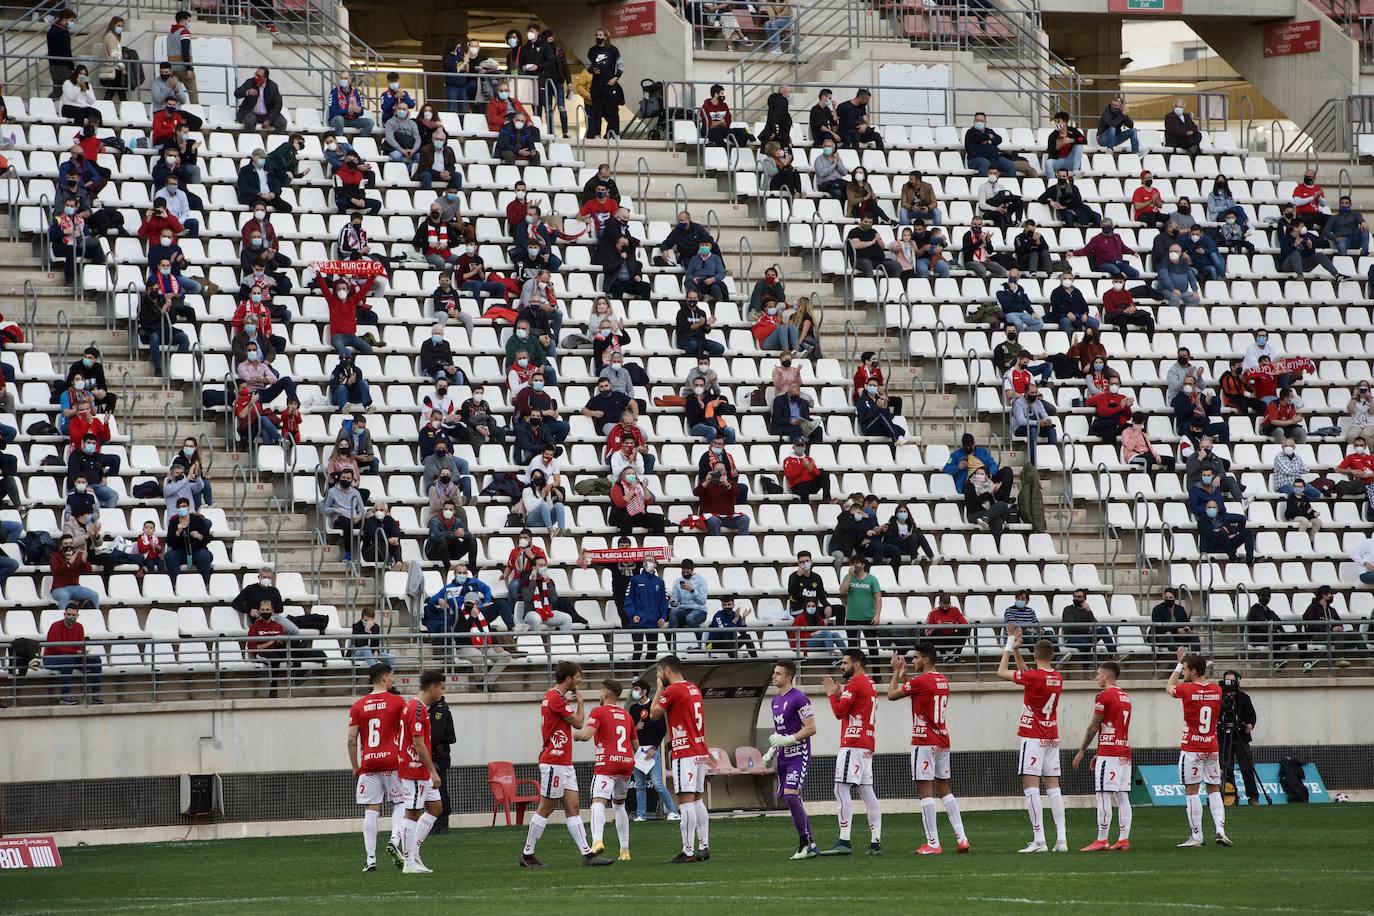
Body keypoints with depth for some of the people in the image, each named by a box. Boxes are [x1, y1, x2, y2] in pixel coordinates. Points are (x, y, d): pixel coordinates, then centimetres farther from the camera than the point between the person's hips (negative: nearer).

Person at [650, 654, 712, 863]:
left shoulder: (672, 690, -11)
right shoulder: (694, 689, 15)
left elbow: (654, 714, -3)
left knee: (685, 801, -10)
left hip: (685, 753, -9)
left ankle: (688, 851, -13)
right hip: (700, 752, 9)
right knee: (698, 801, 11)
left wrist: (659, 688, 8)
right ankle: (704, 848, 11)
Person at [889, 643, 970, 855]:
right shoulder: (943, 681, 12)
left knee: (925, 790, -6)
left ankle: (932, 843, -9)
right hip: (943, 741, 8)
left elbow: (892, 694, -5)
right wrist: (903, 674, 23)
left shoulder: (921, 681, -13)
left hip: (924, 742, -8)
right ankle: (961, 838, 7)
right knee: (944, 790, 14)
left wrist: (897, 672, 9)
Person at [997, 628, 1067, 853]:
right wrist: (1016, 650, 21)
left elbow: (1002, 672, -3)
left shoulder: (1034, 676, -15)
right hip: (1052, 738, 7)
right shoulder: (1058, 678, 6)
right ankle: (1061, 839, 1)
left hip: (1033, 738, -7)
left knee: (1030, 787, -7)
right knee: (1053, 787, 8)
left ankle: (1039, 840, -14)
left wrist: (1010, 647, 7)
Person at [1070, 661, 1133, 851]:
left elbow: (1094, 727, -7)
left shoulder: (1104, 696, -9)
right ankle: (1124, 839, 4)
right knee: (1122, 797, 6)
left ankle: (1101, 841, -8)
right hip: (1125, 751, 8)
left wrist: (1081, 751, 2)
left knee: (1103, 796, -7)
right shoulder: (1125, 697, 17)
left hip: (1109, 754, -8)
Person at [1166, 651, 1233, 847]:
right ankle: (1221, 830, -1)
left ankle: (1196, 837, -3)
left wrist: (1179, 664, 19)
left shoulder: (1187, 690, -12)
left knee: (1192, 792, -2)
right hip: (1212, 749, 5)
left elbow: (1169, 687, 11)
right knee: (1214, 791, 11)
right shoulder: (1217, 690, 2)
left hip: (1191, 750, -5)